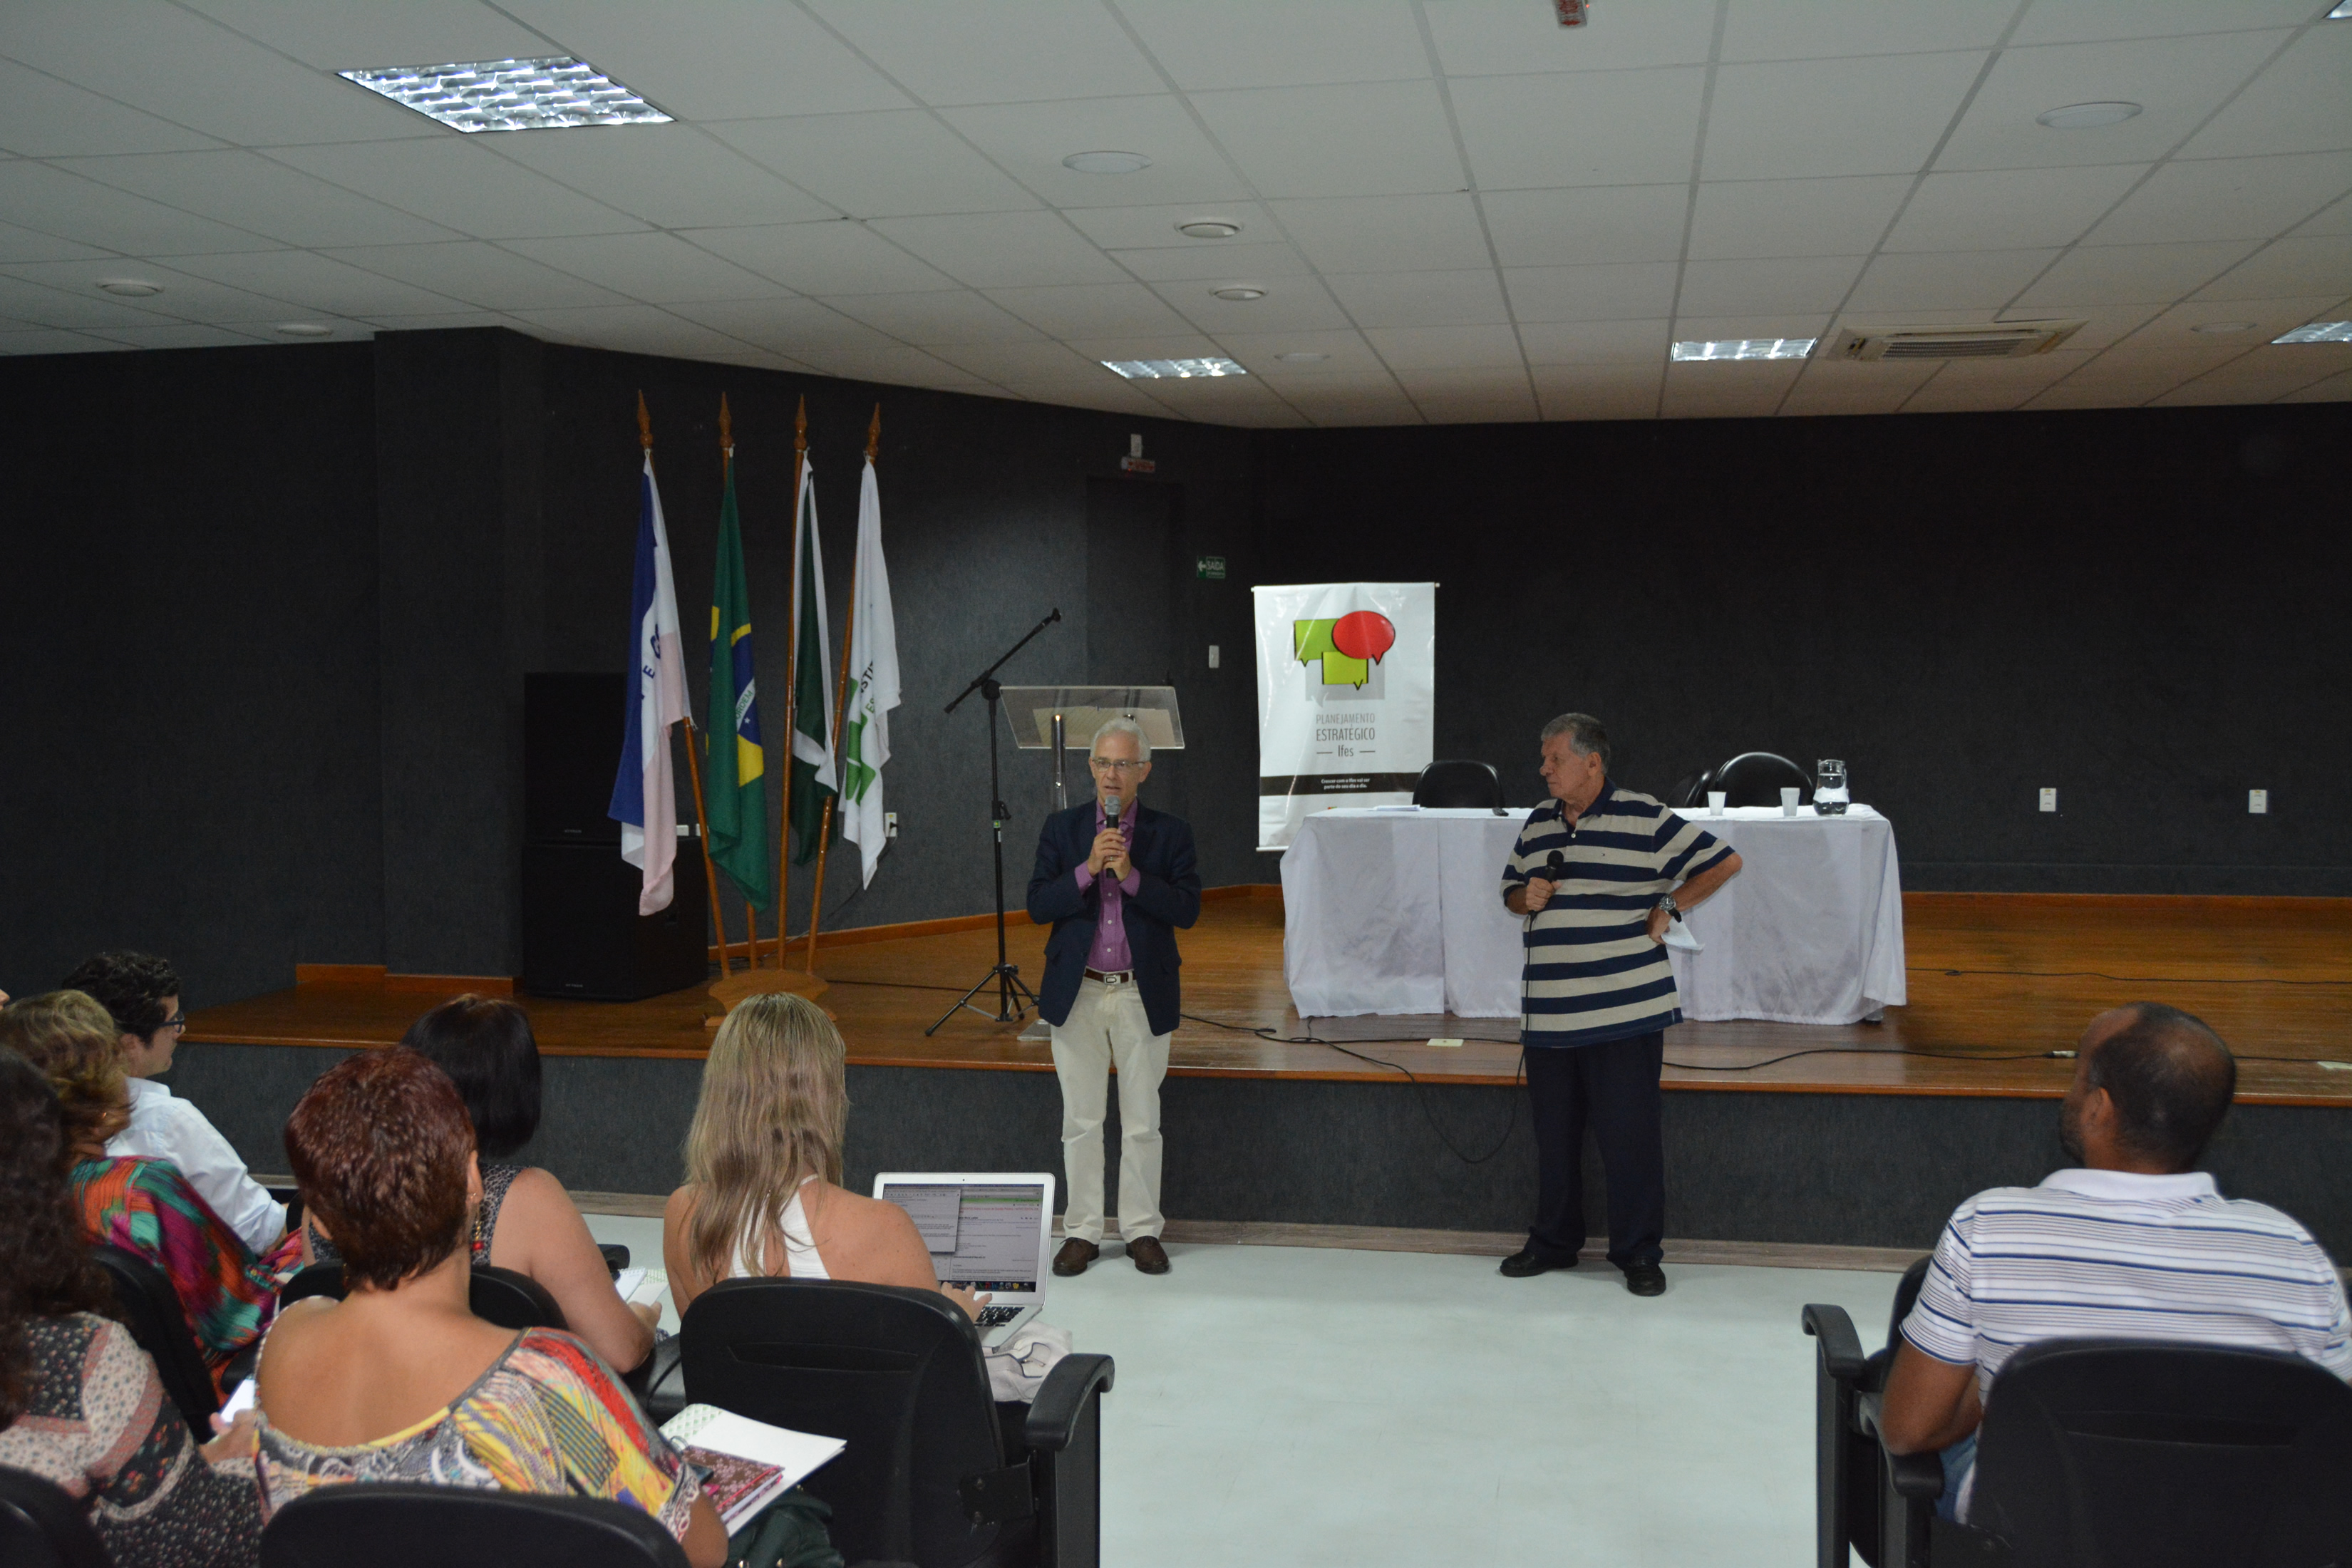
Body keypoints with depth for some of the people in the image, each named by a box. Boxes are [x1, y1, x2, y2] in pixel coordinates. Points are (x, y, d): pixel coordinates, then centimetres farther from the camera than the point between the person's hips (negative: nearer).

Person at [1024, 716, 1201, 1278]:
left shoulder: (1169, 833, 1)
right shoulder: (1062, 828, 4)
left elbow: (1187, 910, -9)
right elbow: (1038, 905, -4)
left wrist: (1131, 875, -20)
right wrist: (1087, 869, -18)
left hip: (1143, 997, -1)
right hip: (1077, 995, 1)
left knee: (1142, 1123, 7)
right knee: (1081, 1122, 7)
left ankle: (1142, 1230, 18)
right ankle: (1081, 1232, 16)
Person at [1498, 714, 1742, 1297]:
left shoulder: (1644, 820, -5)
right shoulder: (1539, 823, 12)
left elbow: (1723, 861, -1)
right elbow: (1511, 891, 23)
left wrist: (1668, 908, -3)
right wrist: (1528, 898, 0)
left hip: (1624, 1012, -5)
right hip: (1548, 1014, 5)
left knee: (1628, 1133, -1)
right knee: (1553, 1133, 13)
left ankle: (1639, 1253, 12)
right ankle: (1553, 1242, 27)